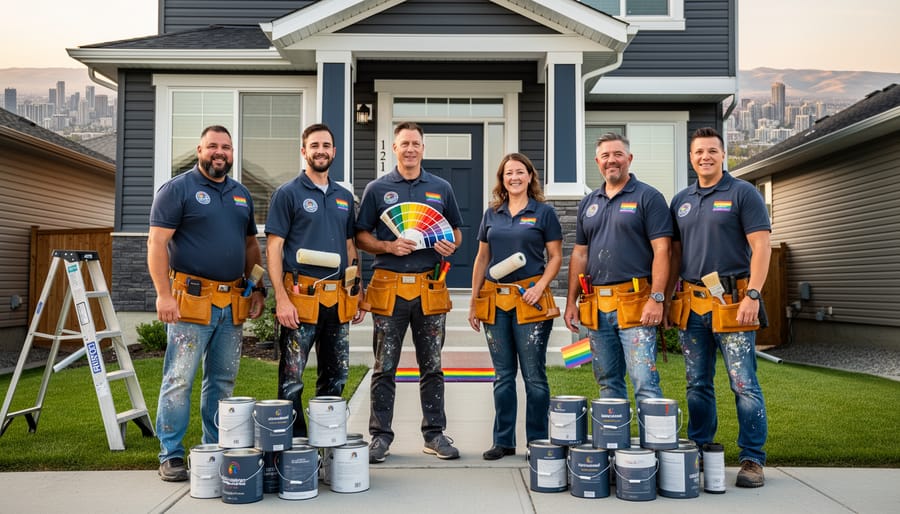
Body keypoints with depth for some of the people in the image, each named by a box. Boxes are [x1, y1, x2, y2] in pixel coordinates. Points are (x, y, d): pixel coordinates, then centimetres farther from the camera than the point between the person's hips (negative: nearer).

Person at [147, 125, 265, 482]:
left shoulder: (242, 195, 17)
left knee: (223, 380, 11)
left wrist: (257, 289, 13)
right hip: (192, 300, -6)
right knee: (179, 379, -2)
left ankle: (216, 450, 22)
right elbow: (157, 243, -8)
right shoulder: (178, 189, -2)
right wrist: (163, 294, -16)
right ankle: (171, 455, 9)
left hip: (233, 303, 6)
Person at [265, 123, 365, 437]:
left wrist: (356, 297, 12)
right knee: (292, 379, 1)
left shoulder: (344, 196, 15)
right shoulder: (288, 193, -2)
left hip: (338, 299, 6)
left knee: (336, 377, 12)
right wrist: (282, 299, -16)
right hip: (301, 297, -5)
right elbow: (273, 248, -7)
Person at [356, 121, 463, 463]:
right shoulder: (377, 189, 5)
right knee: (385, 368, 3)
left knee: (432, 367, 8)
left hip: (431, 287, 2)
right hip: (389, 286, -2)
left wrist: (451, 246, -4)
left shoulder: (441, 188, 11)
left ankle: (434, 434, 19)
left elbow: (456, 230, 18)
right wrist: (389, 246, -13)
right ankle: (380, 435, 14)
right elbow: (361, 237, 4)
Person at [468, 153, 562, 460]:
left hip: (530, 302, -4)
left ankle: (538, 442, 12)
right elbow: (482, 259, 15)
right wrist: (474, 303, 11)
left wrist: (540, 286, -15)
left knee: (534, 374, 0)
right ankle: (503, 441, 19)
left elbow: (555, 257, 2)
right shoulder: (492, 214, 12)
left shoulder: (543, 212, 2)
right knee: (503, 375, 9)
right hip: (495, 302, 4)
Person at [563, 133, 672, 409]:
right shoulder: (588, 204, 16)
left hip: (635, 303, -6)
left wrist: (656, 298, -16)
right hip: (596, 307, 6)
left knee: (645, 382, -8)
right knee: (607, 383, 13)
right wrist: (571, 301, 11)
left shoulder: (648, 197, -1)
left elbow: (661, 250, -8)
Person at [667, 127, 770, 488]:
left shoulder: (743, 193, 0)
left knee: (744, 384, -2)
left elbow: (761, 247, -7)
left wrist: (752, 295, -17)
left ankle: (752, 460, 9)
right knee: (697, 386, 11)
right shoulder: (681, 201, 15)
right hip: (691, 304, 5)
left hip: (732, 303, -5)